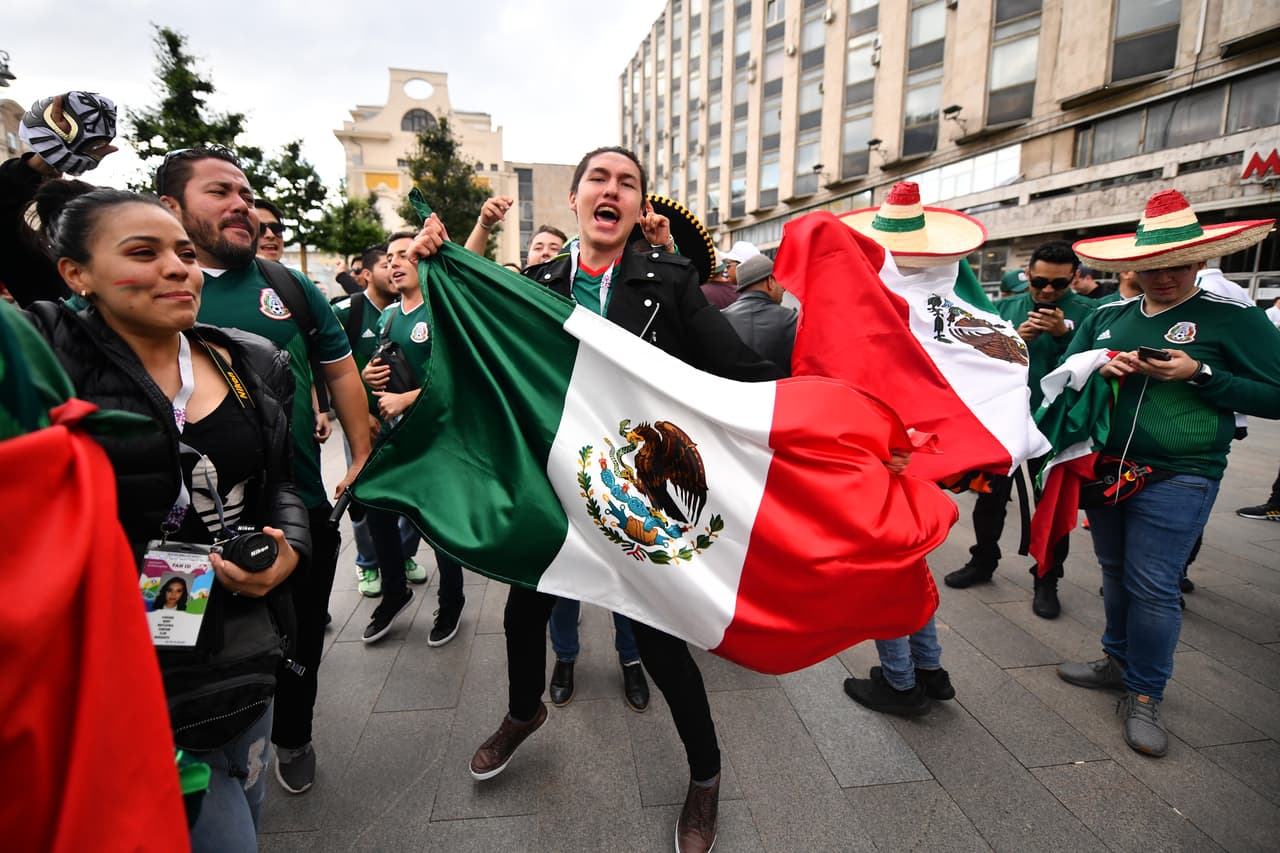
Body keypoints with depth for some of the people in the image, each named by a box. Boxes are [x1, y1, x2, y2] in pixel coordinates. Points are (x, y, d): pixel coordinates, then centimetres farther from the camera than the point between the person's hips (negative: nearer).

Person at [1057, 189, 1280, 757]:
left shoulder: (1233, 319, -3)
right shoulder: (1107, 317, 9)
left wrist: (1200, 375, -16)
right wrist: (1100, 368, -7)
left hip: (1175, 480, -5)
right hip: (1106, 469, 5)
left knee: (1153, 586, -3)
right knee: (1116, 573, 16)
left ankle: (1144, 697, 15)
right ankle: (1118, 662, 35)